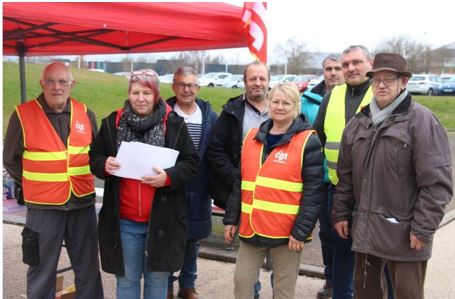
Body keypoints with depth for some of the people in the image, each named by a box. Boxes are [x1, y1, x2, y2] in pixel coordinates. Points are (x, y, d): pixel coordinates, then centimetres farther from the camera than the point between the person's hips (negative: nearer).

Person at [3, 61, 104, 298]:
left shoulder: (85, 114, 3)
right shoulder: (23, 115, -7)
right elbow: (10, 160, 3)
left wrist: (83, 179, 8)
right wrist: (33, 186, 4)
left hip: (83, 203, 3)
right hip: (43, 207, -3)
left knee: (88, 268, 14)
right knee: (41, 271, 7)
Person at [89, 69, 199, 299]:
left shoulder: (174, 123, -3)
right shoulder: (112, 123, 3)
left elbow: (191, 162, -1)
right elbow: (94, 158, 10)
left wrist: (169, 176, -19)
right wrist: (105, 165, -13)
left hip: (161, 219, -1)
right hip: (124, 220, 1)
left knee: (158, 277, 13)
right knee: (126, 278, 14)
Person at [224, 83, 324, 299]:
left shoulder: (308, 141, -6)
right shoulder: (253, 137, 9)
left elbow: (314, 191, -10)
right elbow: (240, 182, 14)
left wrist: (301, 231, -14)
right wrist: (231, 218, 11)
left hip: (286, 231, -4)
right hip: (251, 228, 5)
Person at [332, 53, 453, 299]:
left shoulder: (422, 121, -9)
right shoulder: (359, 122, 10)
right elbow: (346, 175, 14)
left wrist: (423, 228, -15)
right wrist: (341, 213, 11)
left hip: (404, 234, -5)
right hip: (364, 229, 5)